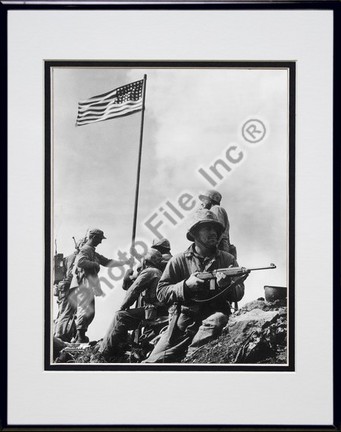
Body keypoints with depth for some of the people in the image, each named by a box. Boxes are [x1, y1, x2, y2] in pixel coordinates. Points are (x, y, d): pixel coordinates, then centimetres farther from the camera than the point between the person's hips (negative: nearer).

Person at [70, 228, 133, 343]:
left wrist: (125, 262, 25)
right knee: (85, 311, -15)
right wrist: (95, 264, -14)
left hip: (89, 285, 10)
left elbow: (108, 262, 27)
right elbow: (80, 262, -26)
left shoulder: (93, 252, 25)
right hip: (83, 285, -10)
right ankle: (80, 337, -16)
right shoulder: (86, 249, -7)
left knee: (90, 313, 10)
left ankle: (80, 337, 14)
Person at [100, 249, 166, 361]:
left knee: (120, 317, -12)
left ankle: (105, 352, -15)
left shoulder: (149, 272, -4)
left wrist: (123, 307, 2)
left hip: (151, 312, -10)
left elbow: (133, 290, -8)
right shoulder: (159, 273, 25)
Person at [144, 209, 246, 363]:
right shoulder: (179, 260, 6)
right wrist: (186, 285, -16)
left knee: (217, 320, -36)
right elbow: (161, 293, 0)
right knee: (155, 361, -16)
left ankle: (190, 359, -26)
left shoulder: (228, 259, 10)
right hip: (182, 323, 0)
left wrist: (226, 285, -18)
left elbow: (239, 294, 4)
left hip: (212, 317, 1)